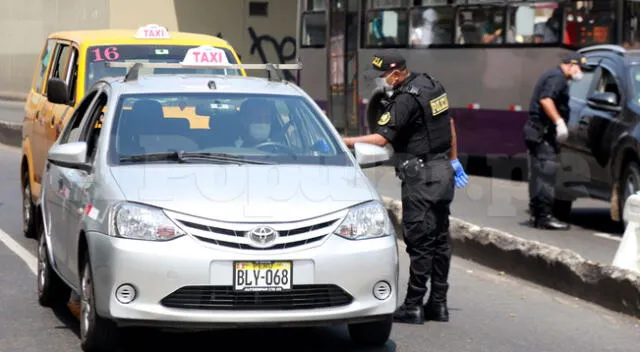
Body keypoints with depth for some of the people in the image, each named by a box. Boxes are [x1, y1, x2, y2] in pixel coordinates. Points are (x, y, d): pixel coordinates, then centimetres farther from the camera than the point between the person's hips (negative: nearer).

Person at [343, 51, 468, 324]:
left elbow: (380, 139, -24)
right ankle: (438, 303, 15)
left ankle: (414, 306, -3)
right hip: (442, 171, 9)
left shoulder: (406, 100, -19)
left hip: (421, 176, -9)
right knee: (439, 240, 11)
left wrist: (342, 141, -20)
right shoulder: (432, 85, 11)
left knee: (419, 242, -6)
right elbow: (449, 125, 19)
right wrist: (453, 160, 27)